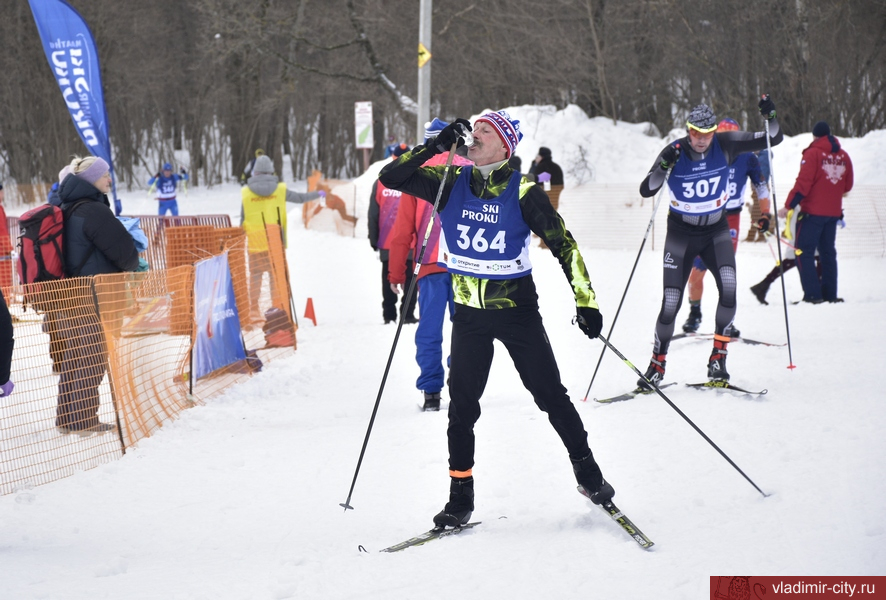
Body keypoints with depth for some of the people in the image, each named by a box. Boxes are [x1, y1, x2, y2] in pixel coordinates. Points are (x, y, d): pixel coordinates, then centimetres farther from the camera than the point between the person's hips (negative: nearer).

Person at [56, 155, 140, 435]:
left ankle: (68, 418, 21)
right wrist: (133, 265, 4)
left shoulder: (68, 208, 12)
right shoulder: (93, 211, -18)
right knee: (92, 360, -1)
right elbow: (124, 249, -19)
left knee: (74, 358, 16)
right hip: (91, 298, -9)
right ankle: (83, 420, 2)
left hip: (68, 294, 9)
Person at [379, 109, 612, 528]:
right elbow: (391, 178, -5)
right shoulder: (452, 184, -2)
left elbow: (563, 244, -8)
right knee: (462, 404, 1)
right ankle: (460, 497, 9)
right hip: (469, 313, 3)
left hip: (517, 309, -2)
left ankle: (587, 471, 20)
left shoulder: (523, 193, -11)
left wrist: (586, 300, -14)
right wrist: (435, 147, -16)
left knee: (550, 395, 3)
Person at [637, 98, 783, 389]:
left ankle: (718, 357, -9)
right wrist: (664, 166, -38)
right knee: (670, 304, -5)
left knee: (729, 288, -22)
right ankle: (657, 365, 14)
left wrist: (770, 116, -27)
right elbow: (646, 191, -21)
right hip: (681, 233, -1)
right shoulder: (675, 152, -16)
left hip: (716, 231, 1)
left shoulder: (725, 145, -12)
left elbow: (774, 139, -7)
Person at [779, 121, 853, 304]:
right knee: (828, 253, 14)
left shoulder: (813, 153, -10)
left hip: (812, 212, -6)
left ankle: (812, 294, -11)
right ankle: (830, 294, 12)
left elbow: (803, 183, -15)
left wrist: (788, 206, -11)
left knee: (804, 253, -3)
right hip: (833, 212, 6)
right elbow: (847, 186, 14)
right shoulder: (843, 156, 7)